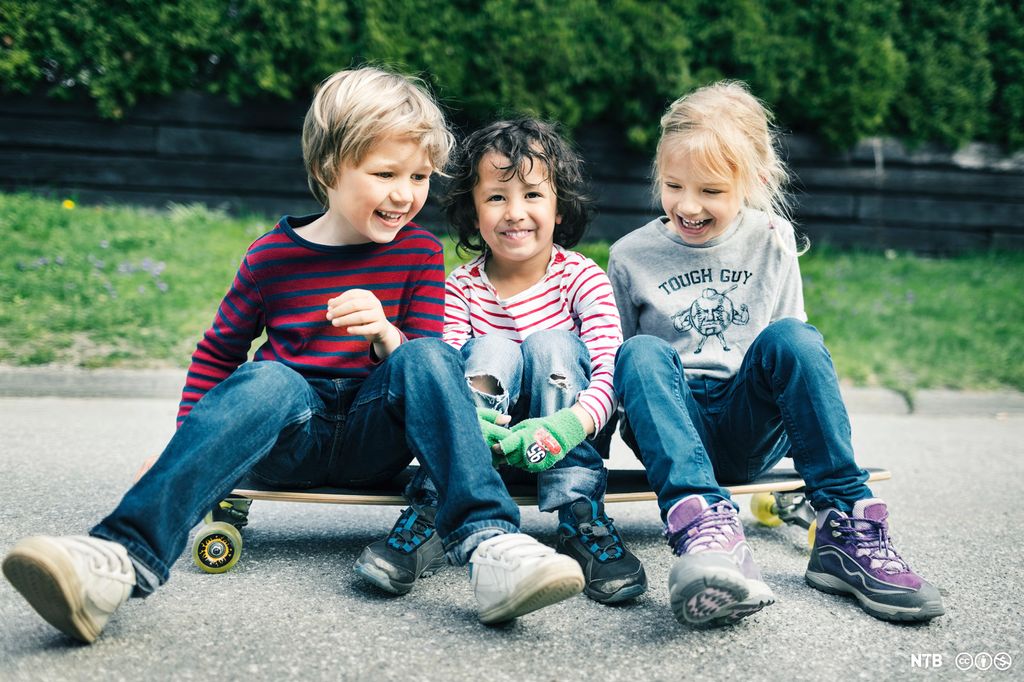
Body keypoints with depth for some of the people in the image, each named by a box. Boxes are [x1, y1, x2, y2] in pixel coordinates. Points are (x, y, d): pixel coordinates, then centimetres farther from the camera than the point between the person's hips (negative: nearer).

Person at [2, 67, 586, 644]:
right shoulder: (273, 255, 3)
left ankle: (488, 540, -41)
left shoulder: (420, 253, 6)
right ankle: (125, 559, -49)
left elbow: (430, 366, 3)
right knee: (269, 379, -34)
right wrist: (187, 438, 2)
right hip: (287, 436, 0)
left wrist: (388, 337, -20)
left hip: (374, 437, 1)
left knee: (429, 356, -27)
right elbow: (219, 350, 14)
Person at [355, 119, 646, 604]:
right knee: (492, 349, -25)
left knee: (550, 344, -24)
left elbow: (610, 372, -18)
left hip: (563, 446, 0)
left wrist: (570, 425, -39)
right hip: (487, 446, 1)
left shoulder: (581, 278, -6)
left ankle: (581, 521, -28)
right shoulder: (461, 288, -3)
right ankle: (427, 517, -30)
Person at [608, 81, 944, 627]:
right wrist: (644, 396, -9)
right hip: (676, 424, 0)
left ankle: (846, 531, -31)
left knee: (791, 337, -29)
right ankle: (705, 529, -54)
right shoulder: (631, 255, 2)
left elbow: (792, 348, 12)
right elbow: (610, 361, 10)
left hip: (752, 429, 1)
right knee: (643, 354, -33)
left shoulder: (773, 240, 5)